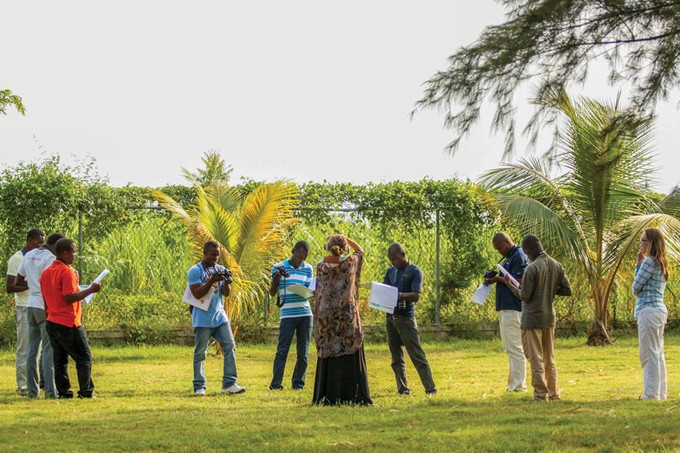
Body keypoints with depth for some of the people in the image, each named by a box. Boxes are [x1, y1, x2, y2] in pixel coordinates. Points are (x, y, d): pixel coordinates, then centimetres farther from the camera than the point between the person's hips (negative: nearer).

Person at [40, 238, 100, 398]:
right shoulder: (67, 272, -14)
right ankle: (85, 392, -4)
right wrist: (90, 290, -15)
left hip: (51, 322, 8)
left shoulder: (46, 272, 13)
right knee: (84, 358, -1)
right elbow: (69, 296, -22)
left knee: (60, 359, 11)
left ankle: (62, 391, 9)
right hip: (68, 323, -8)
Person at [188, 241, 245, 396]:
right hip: (202, 318, -5)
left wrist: (227, 282, -12)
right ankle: (199, 387, 5)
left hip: (220, 317, 5)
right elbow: (197, 294, -14)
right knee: (200, 353, 0)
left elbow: (226, 293, 8)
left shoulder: (221, 269, 12)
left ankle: (229, 384, -2)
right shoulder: (195, 271, -5)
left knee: (230, 347, -4)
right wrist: (212, 280, -22)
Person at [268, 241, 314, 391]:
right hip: (287, 315, -3)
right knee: (282, 350, -6)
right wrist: (275, 280, -14)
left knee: (303, 352, 4)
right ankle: (276, 384, -5)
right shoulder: (279, 267, 2)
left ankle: (298, 383, 12)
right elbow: (272, 292, 6)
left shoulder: (308, 269, 9)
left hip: (305, 314, 3)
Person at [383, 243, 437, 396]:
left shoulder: (415, 272, -4)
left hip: (406, 317, -6)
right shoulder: (390, 271, 15)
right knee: (396, 357, 7)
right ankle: (402, 389, 11)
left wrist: (398, 295, -26)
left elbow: (416, 296, -13)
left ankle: (430, 388, -8)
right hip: (390, 317, 6)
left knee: (417, 354, -9)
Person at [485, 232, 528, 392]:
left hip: (513, 309, -11)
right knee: (510, 348, 12)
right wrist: (496, 278, 9)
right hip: (506, 308, 11)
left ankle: (518, 385, -8)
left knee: (514, 348, -9)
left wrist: (498, 279, -11)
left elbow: (518, 282, -19)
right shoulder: (509, 258, 20)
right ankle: (514, 384, 15)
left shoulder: (519, 257, -12)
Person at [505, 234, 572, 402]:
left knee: (536, 358, 0)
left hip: (532, 318, -6)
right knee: (549, 358, 16)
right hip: (549, 317, 6)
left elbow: (524, 296, -14)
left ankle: (541, 394, 2)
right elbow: (567, 290, 5)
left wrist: (509, 285, 0)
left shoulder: (532, 268, -18)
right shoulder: (556, 266, 2)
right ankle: (553, 392, 20)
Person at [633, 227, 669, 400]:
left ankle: (652, 394, -7)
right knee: (658, 354, 13)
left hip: (648, 310, -10)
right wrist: (639, 264, 9)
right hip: (659, 309, 10)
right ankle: (661, 393, 17)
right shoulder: (661, 263, 16)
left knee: (649, 354, -7)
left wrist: (639, 265, 6)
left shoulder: (649, 262, -14)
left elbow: (636, 287, -11)